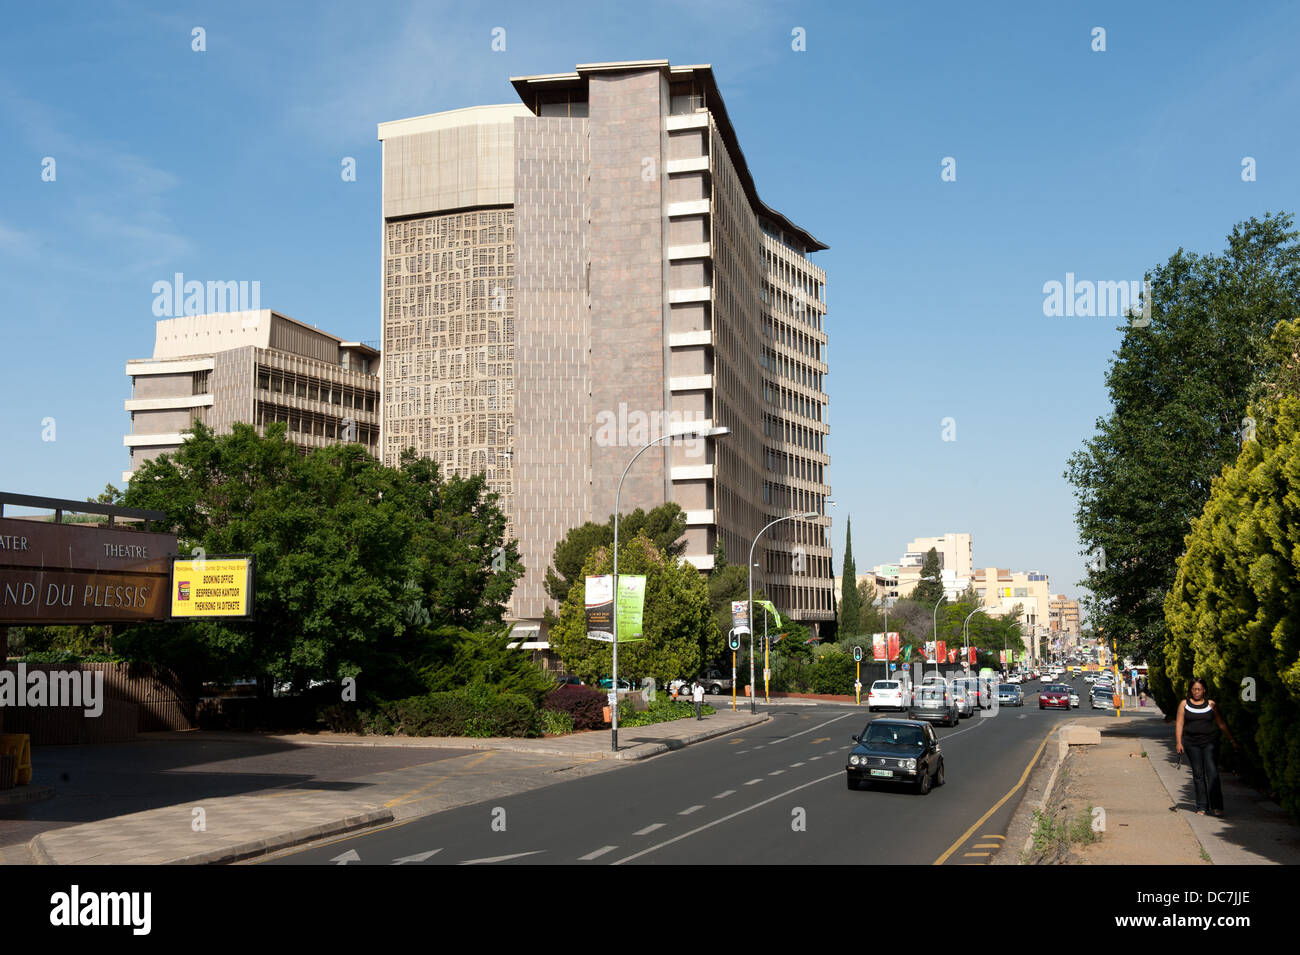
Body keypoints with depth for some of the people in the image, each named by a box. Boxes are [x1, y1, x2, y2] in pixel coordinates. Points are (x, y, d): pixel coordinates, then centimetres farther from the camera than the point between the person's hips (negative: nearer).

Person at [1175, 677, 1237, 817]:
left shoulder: (1211, 704, 8)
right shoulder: (1184, 704, 8)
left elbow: (1221, 723, 13)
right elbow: (1179, 724, 6)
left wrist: (1231, 740, 11)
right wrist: (1179, 742, -3)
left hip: (1210, 742, -1)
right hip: (1192, 744, 1)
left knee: (1212, 772, -11)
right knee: (1198, 774, 2)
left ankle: (1216, 806, -9)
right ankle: (1202, 807, 7)